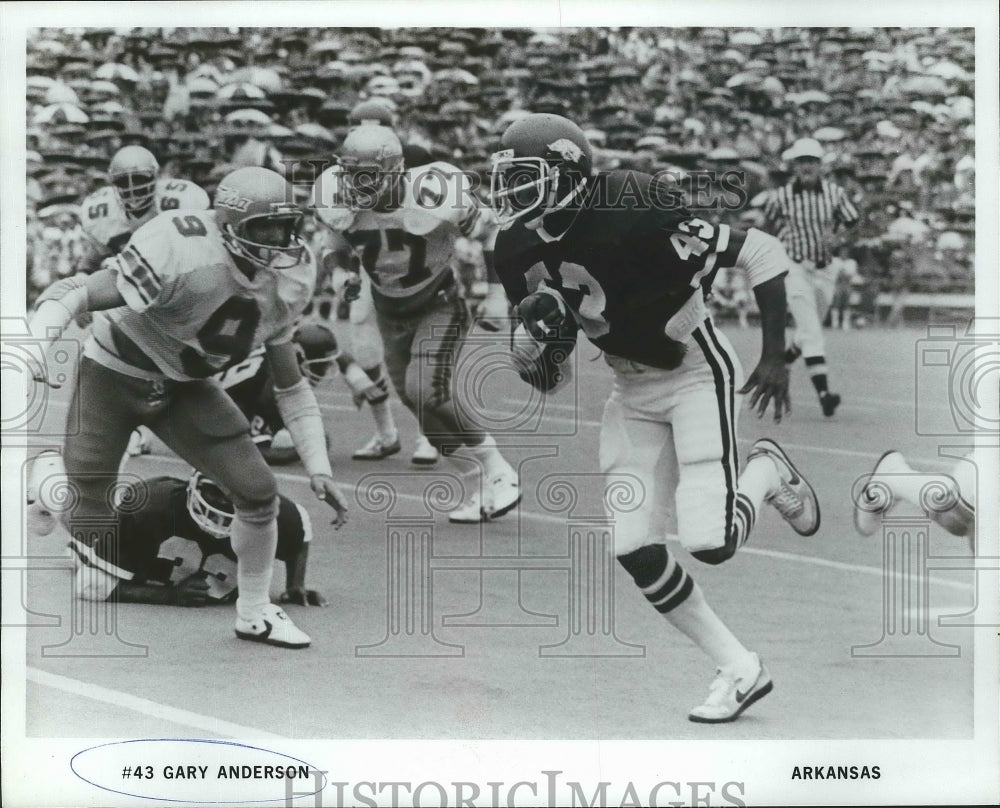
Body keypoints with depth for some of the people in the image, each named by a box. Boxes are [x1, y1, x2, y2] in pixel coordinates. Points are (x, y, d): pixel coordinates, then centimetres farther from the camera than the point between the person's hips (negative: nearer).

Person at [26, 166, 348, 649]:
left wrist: (318, 469, -3)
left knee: (259, 491, -4)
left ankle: (254, 615, 15)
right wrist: (36, 341, -53)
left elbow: (290, 386, 2)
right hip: (114, 377, -5)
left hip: (184, 387, 5)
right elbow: (74, 294, -33)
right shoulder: (182, 256, -32)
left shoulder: (287, 280, -9)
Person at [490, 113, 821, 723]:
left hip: (698, 373, -6)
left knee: (710, 542, -18)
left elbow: (763, 253, -22)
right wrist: (535, 331, -21)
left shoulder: (634, 217, -29)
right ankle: (740, 669, 14)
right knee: (635, 550, -2)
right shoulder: (520, 254, -7)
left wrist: (775, 358, -20)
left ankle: (768, 472, 16)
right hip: (633, 391, 7)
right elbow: (544, 379, 1)